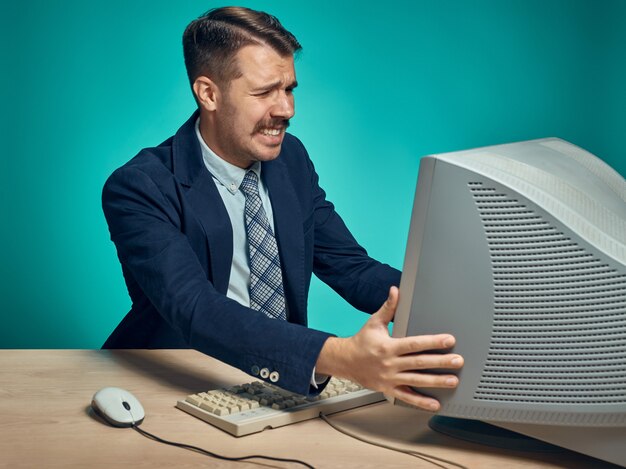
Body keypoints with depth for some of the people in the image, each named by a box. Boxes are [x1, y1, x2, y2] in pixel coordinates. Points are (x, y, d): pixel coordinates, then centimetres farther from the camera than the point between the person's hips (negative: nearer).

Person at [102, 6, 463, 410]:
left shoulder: (292, 158, 2)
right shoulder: (139, 189, -18)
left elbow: (351, 268, 2)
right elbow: (195, 310, -32)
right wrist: (341, 356, -46)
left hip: (287, 382, 5)